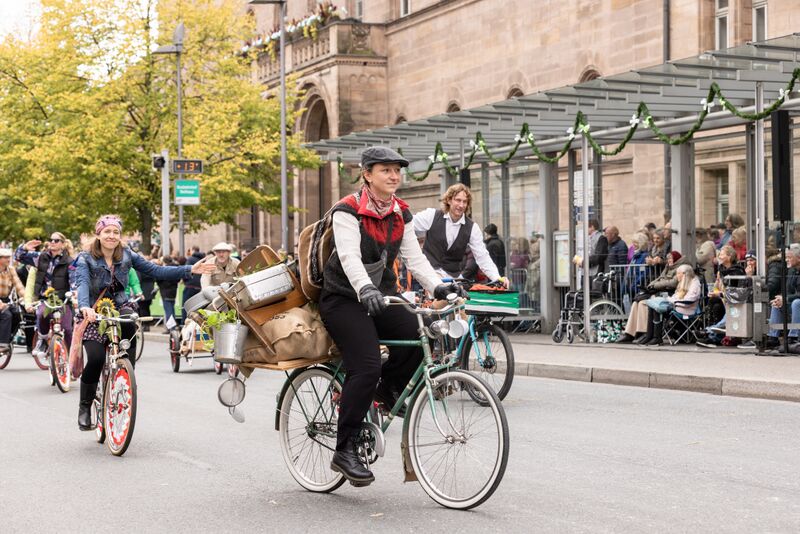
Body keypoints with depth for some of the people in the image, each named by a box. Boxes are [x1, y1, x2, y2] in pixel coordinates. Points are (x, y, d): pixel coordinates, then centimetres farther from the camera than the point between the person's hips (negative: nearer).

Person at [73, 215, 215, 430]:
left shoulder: (126, 255, 1)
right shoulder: (86, 259, -9)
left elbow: (155, 270, -2)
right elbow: (82, 283, -27)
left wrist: (189, 270, -12)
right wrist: (85, 307, -48)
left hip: (119, 307, 2)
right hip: (94, 314, -2)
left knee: (128, 321, -35)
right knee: (96, 359, -23)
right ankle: (85, 407, 1)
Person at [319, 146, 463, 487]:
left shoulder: (401, 214, 6)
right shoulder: (347, 211, -14)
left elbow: (414, 257, 0)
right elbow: (349, 257, -29)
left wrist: (437, 286, -17)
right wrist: (365, 289, -47)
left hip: (380, 295, 6)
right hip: (344, 298, -6)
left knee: (419, 335, -22)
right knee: (366, 367, -22)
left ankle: (387, 389, 8)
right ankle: (344, 452, -10)